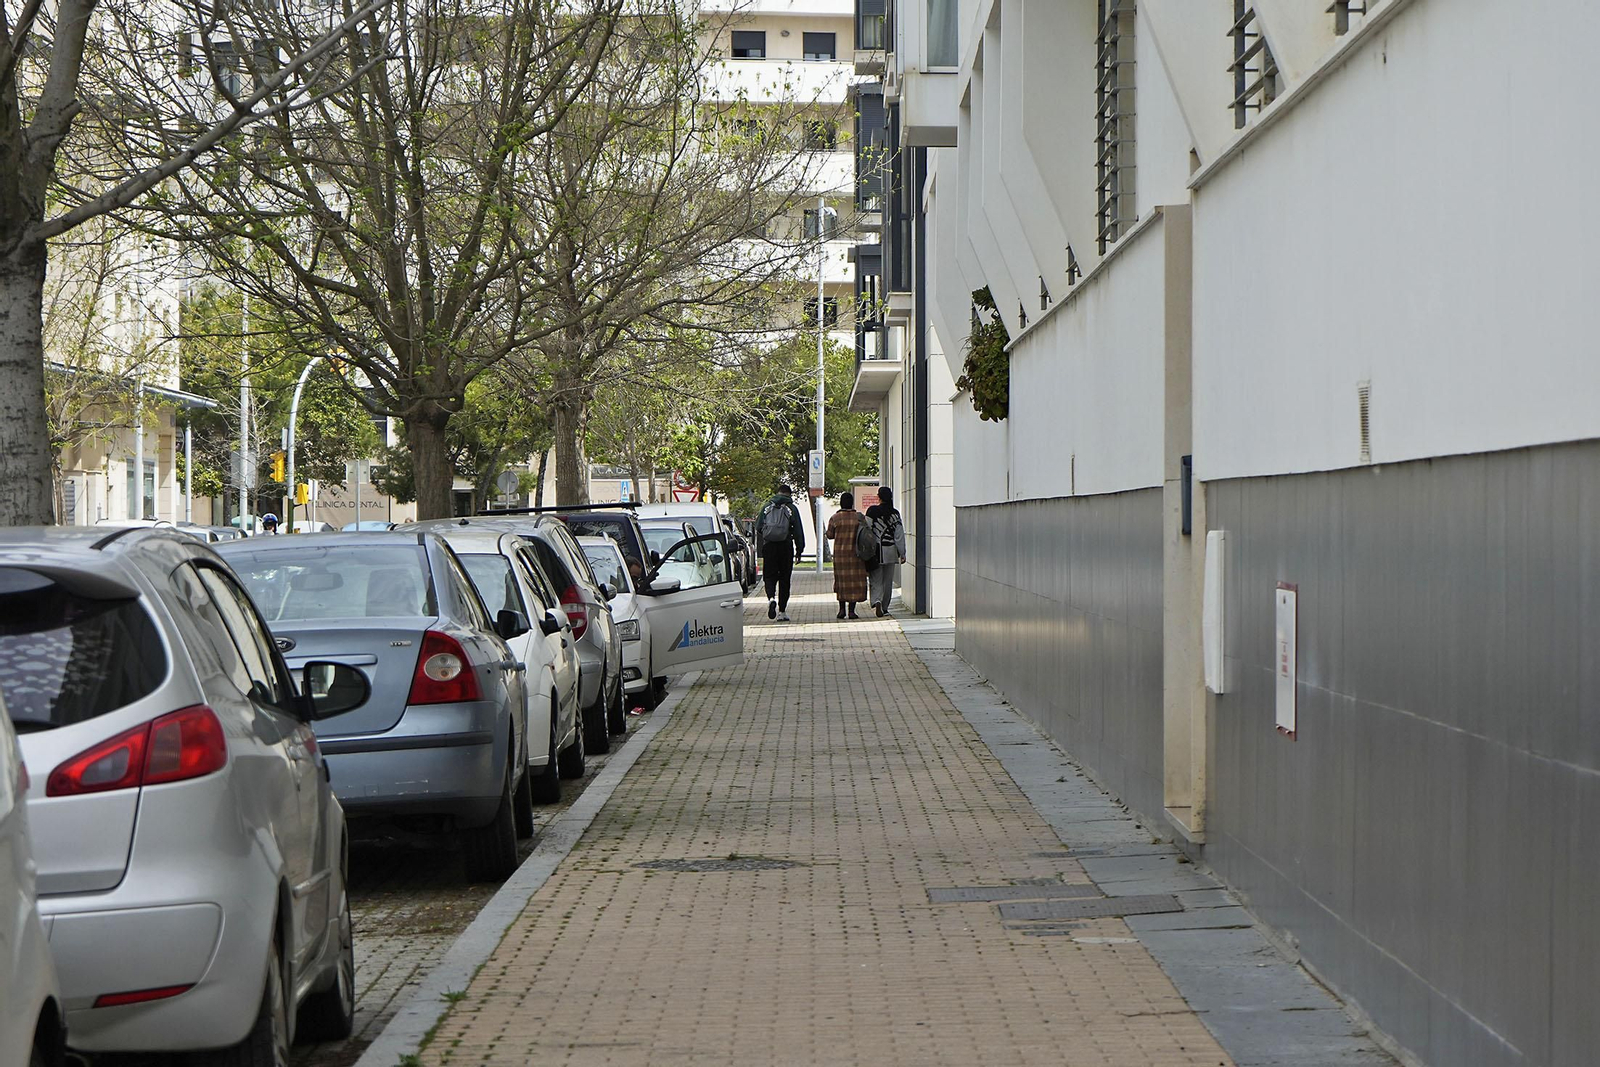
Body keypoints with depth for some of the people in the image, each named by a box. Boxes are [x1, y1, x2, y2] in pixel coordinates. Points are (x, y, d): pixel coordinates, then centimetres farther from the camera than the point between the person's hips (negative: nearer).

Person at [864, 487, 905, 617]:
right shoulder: (895, 513, -2)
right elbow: (900, 535, -2)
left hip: (875, 551, -1)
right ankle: (884, 608, 17)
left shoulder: (872, 511, -6)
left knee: (876, 580, 2)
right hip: (890, 551, 1)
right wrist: (902, 553, 4)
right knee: (888, 581, 12)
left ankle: (876, 602, -23)